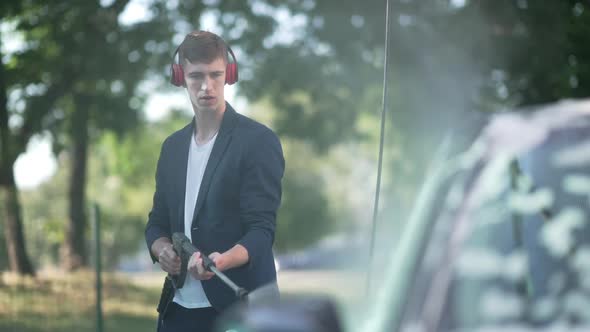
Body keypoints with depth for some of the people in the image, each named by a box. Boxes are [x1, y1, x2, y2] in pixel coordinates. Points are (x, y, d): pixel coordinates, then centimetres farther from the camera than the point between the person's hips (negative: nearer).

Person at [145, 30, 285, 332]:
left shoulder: (259, 141, -6)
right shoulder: (172, 147, 14)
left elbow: (262, 229, -13)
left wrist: (222, 260, -32)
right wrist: (161, 248, -6)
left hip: (240, 307, -5)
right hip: (179, 307, 6)